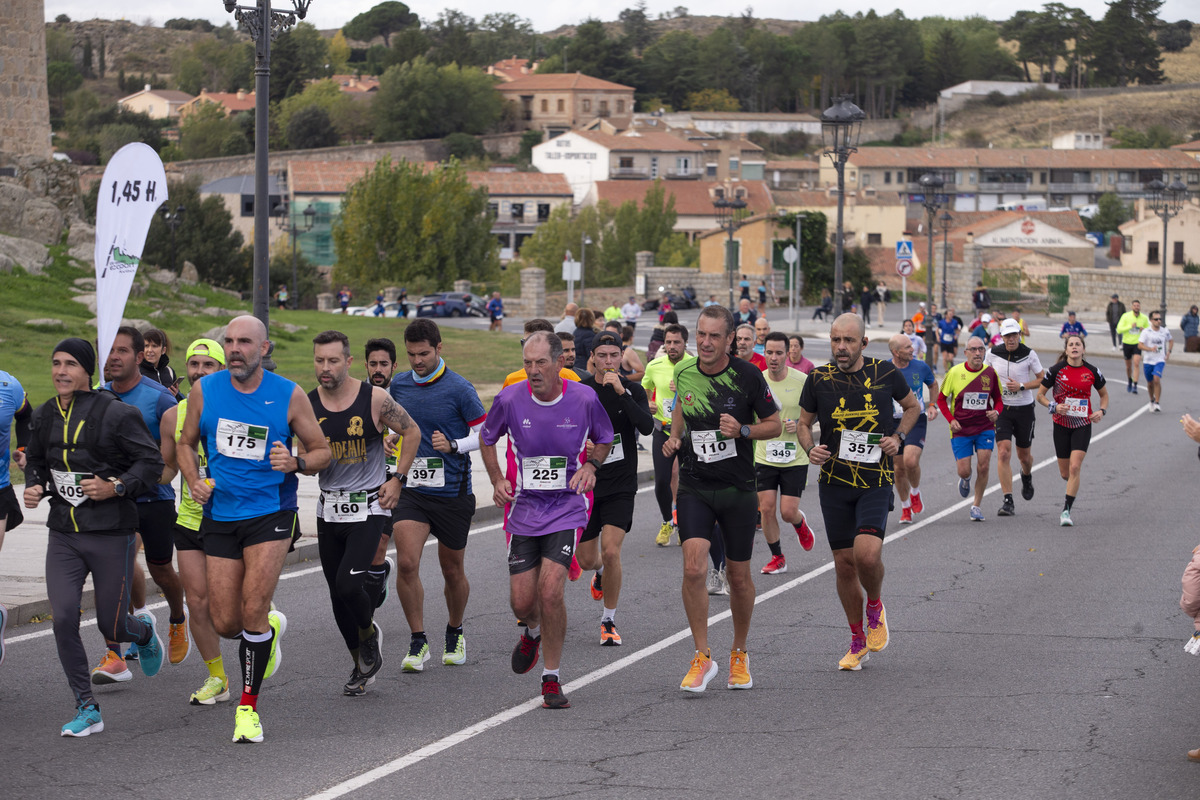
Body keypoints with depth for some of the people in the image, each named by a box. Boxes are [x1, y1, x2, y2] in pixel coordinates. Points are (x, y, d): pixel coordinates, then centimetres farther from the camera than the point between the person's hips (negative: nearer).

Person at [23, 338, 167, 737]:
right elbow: (35, 461, 21)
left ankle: (144, 630, 42)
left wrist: (115, 487, -21)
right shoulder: (44, 416, 6)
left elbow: (151, 463, -8)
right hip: (63, 535, 4)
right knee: (63, 618, -11)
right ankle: (86, 708, 0)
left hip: (111, 534, -4)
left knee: (112, 626, 3)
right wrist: (33, 486, 0)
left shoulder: (117, 414, -11)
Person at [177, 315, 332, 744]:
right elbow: (186, 442, 15)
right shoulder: (204, 390, 1)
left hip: (270, 513, -3)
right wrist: (194, 480, -4)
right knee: (225, 623, 2)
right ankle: (270, 627, 39)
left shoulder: (289, 396, -5)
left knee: (253, 611, -14)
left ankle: (248, 706, 0)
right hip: (220, 516, 3)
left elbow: (322, 451, 4)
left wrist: (295, 463, -18)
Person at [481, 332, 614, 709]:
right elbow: (486, 439, 11)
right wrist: (497, 480, -2)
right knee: (522, 602, 2)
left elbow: (604, 439, 11)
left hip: (567, 508, -2)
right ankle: (532, 634, 41)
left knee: (550, 591, -17)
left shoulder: (584, 399, -9)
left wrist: (591, 465, -8)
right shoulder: (510, 399, -8)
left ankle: (551, 679, 0)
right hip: (525, 508, 2)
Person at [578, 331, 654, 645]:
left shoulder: (633, 390, -4)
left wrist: (621, 392, -28)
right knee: (587, 559, 7)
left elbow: (647, 427, -22)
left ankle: (609, 620, 1)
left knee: (611, 552, -16)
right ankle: (602, 573, 46)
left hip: (620, 485, -2)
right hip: (586, 485, 2)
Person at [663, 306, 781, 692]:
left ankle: (739, 654, 30)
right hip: (694, 488, 1)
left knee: (739, 576, 7)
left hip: (738, 489, -1)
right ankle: (702, 657, -5)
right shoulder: (684, 374, 0)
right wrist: (674, 437, 3)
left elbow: (774, 424, -1)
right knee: (693, 568, -16)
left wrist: (742, 430, -18)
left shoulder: (748, 376, -9)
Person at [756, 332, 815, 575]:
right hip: (764, 457, 2)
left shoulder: (802, 381, -9)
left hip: (795, 458, -2)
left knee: (788, 512, -5)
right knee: (767, 508, -3)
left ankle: (800, 524, 32)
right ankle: (777, 558, 14)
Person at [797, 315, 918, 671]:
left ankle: (875, 605, 12)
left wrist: (898, 437, -1)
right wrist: (810, 448, -8)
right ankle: (858, 640, 22)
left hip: (876, 481, -2)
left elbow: (912, 406, 16)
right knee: (844, 563, 5)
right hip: (834, 482, 2)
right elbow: (804, 423, 12)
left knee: (867, 553, -21)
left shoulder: (886, 373, -3)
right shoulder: (819, 379, -1)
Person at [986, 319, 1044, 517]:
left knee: (1024, 455, 13)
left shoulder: (1029, 354, -8)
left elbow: (1043, 379, -1)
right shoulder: (992, 353, -4)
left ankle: (1027, 476, 51)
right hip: (1001, 409, 0)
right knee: (1003, 453, -14)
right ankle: (1008, 502, -13)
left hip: (1024, 409, 0)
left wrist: (1021, 386, -15)